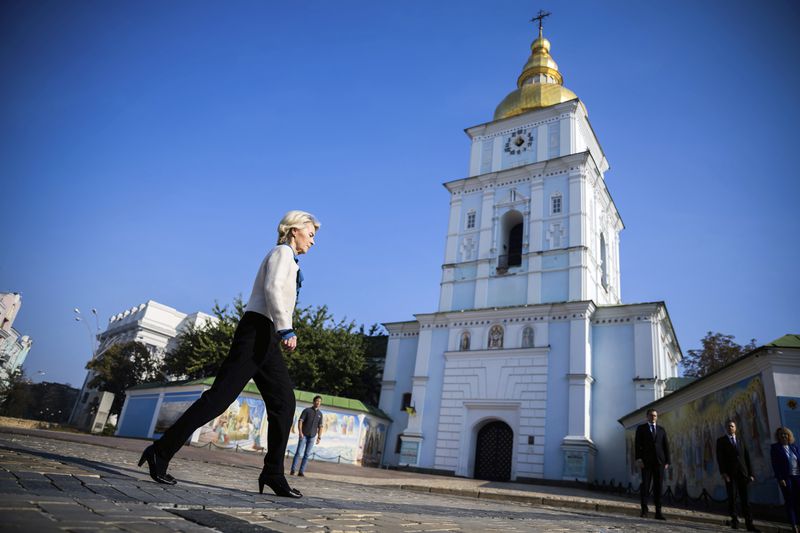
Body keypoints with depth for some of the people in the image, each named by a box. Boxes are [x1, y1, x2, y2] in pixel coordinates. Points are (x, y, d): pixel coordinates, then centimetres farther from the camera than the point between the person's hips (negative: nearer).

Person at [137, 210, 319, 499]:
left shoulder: (288, 259, 26)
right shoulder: (282, 252, -2)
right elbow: (272, 288, -18)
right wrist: (286, 329, -25)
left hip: (267, 338, 10)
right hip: (258, 331, -10)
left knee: (284, 402, 2)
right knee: (221, 395, -10)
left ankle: (273, 474, 3)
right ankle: (161, 451, 0)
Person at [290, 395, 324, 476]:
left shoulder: (320, 413, 8)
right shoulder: (306, 410, -3)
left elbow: (320, 427, 8)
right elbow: (300, 421, -10)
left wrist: (319, 438, 0)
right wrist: (300, 432, -22)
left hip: (312, 437, 3)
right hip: (304, 435, -3)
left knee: (307, 454, 2)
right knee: (298, 452, -7)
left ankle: (301, 471, 5)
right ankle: (293, 470, 0)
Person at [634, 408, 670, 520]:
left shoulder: (662, 430, 16)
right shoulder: (641, 428, 8)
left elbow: (666, 446, 12)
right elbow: (637, 444, 1)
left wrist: (667, 461, 3)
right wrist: (638, 458, -10)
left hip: (659, 461, 2)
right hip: (646, 461, -2)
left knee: (658, 487, 1)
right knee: (645, 485, -4)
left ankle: (658, 512, 3)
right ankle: (644, 511, 1)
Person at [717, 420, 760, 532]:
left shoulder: (741, 441, 16)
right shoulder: (721, 441, 4)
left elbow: (747, 457, 13)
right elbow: (720, 457, -4)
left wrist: (750, 473, 4)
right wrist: (723, 472, -13)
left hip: (742, 473, 3)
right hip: (730, 473, -3)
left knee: (745, 498, 0)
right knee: (732, 497, 0)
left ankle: (749, 524, -1)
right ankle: (734, 520, 8)